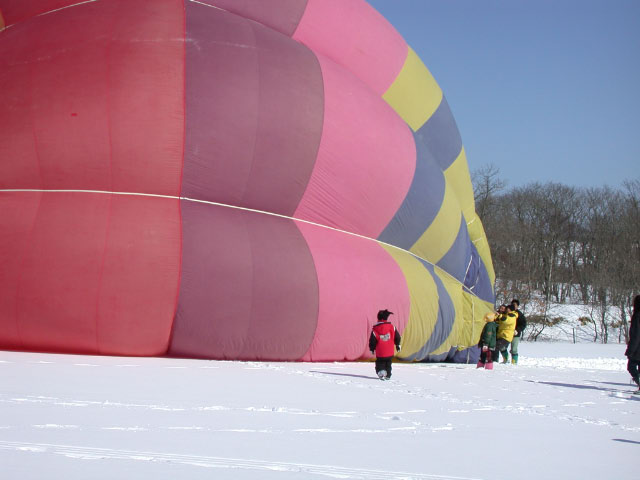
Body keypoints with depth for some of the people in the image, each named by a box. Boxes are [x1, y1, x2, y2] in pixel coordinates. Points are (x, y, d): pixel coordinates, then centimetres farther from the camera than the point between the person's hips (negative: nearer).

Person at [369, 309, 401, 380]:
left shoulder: (375, 329, -8)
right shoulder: (391, 327, -4)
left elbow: (372, 341, -4)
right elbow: (397, 337, 3)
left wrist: (372, 349, 11)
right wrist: (397, 345, 18)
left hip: (380, 353, -2)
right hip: (390, 352, 2)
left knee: (380, 363, 9)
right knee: (388, 364, 18)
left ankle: (381, 372, -16)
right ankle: (388, 375, 18)